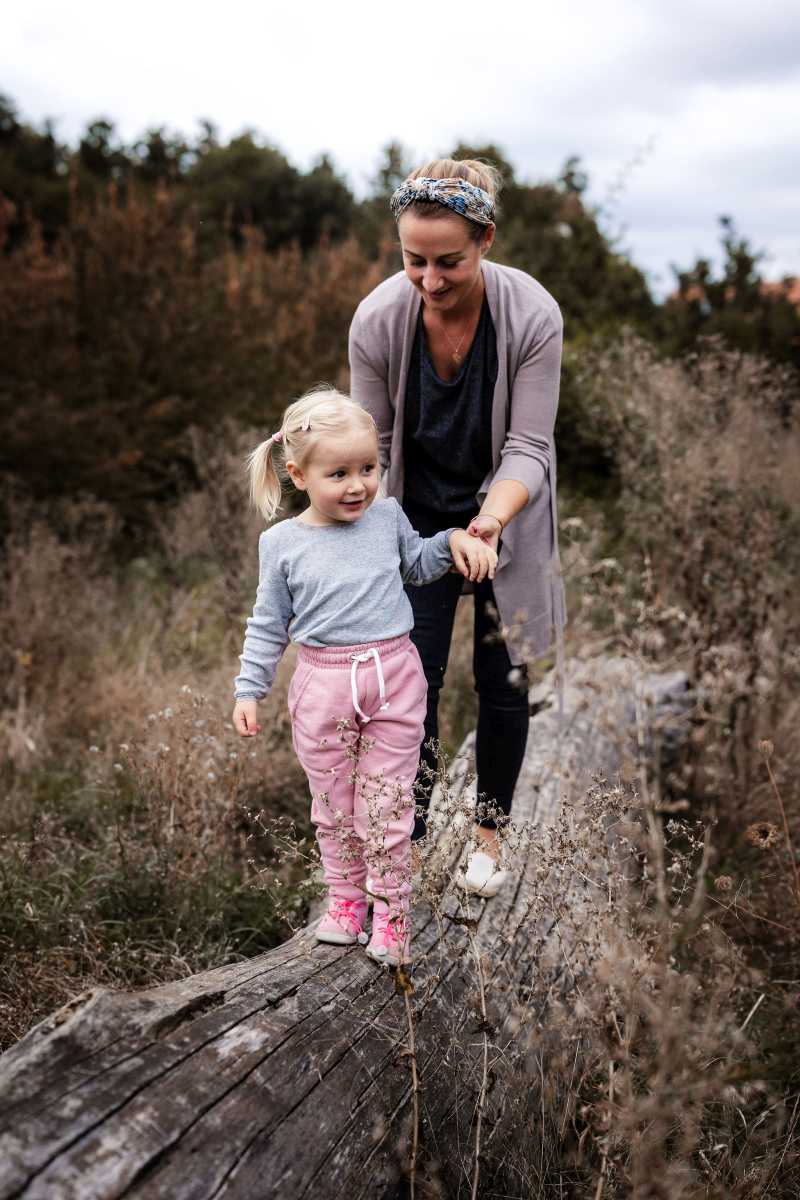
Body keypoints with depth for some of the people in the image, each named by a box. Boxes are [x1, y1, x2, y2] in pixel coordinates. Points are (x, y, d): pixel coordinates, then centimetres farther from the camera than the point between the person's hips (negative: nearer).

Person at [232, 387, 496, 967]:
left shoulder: (387, 516, 0)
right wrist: (249, 690, 2)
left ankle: (391, 910, 21)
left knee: (387, 804, 5)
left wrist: (454, 539, 2)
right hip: (323, 685, 0)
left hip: (393, 679, 0)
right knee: (333, 803, 14)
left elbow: (417, 563, 21)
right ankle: (345, 897, 33)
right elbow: (269, 625, 5)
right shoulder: (282, 543, -4)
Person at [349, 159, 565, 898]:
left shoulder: (533, 316, -25)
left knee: (501, 678, 8)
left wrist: (493, 517, -41)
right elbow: (369, 445, -11)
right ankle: (406, 832, 19)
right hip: (418, 513, 1)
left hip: (506, 510, 0)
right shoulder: (378, 319, -22)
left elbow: (528, 449, -22)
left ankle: (490, 831, 30)